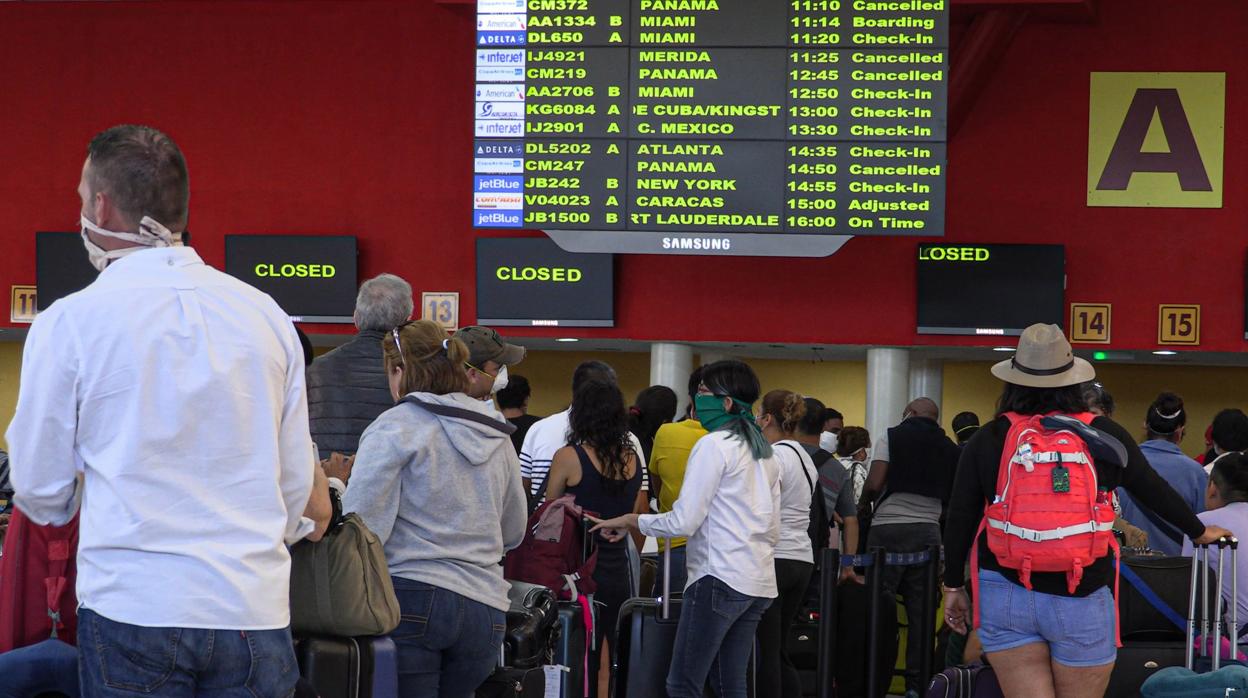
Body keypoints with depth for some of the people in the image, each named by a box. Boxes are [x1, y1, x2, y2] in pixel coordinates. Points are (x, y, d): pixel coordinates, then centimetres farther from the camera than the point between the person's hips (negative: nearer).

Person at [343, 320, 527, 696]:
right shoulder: (497, 435, 13)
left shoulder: (394, 427, -5)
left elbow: (360, 524, -12)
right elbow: (513, 533, 22)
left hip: (413, 598, -5)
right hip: (485, 608, 6)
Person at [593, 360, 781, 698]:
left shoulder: (713, 445, -8)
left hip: (720, 578, -9)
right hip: (759, 582, 9)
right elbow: (774, 530, 18)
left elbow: (683, 521, -12)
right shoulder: (763, 452, 17)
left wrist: (631, 521, 0)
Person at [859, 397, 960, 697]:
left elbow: (874, 483, -8)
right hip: (929, 530, 4)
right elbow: (952, 496, 7)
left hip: (889, 528, -4)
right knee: (921, 612, 5)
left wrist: (862, 505, 10)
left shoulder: (892, 438, 1)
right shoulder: (949, 448, 12)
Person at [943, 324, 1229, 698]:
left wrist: (953, 586, 15)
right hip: (1081, 600, 0)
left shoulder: (989, 439, 1)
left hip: (1005, 596, 0)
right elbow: (1155, 492, 13)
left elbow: (959, 521, 4)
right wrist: (1199, 531, 30)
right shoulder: (1103, 435, 1)